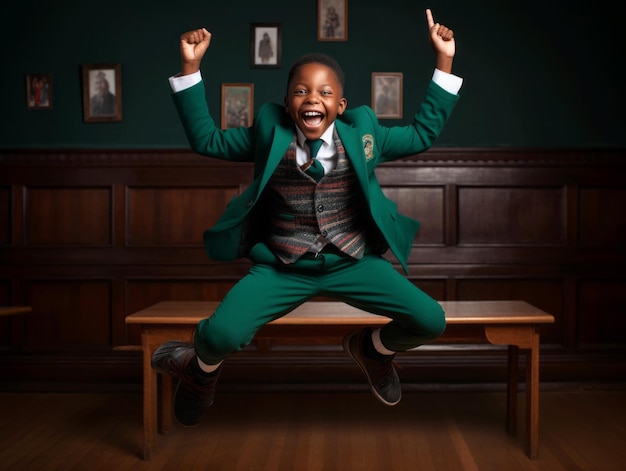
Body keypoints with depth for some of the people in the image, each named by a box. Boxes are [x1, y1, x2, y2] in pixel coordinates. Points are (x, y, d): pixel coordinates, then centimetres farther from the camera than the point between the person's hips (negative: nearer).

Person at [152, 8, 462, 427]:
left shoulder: (362, 136, 2)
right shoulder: (269, 136, -1)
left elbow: (424, 133, 11)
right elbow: (207, 139, 6)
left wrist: (444, 61, 6)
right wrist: (191, 67, -2)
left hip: (353, 263, 2)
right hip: (281, 268, -2)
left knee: (431, 322, -15)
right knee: (223, 334, -27)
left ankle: (373, 349, 22)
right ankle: (203, 367, 15)